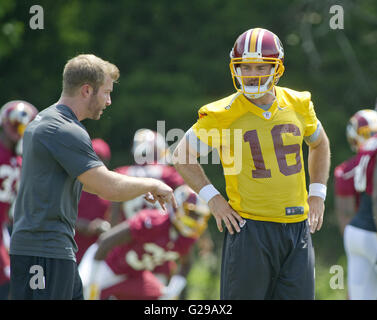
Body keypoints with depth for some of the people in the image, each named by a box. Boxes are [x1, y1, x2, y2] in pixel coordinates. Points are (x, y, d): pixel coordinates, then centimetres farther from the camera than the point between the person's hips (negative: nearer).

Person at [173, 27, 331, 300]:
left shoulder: (298, 106, 6)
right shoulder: (222, 115, -6)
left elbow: (319, 144, 26)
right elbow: (183, 156, 5)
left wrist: (317, 194, 15)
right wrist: (212, 198, -4)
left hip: (298, 226, 4)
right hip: (250, 227, -4)